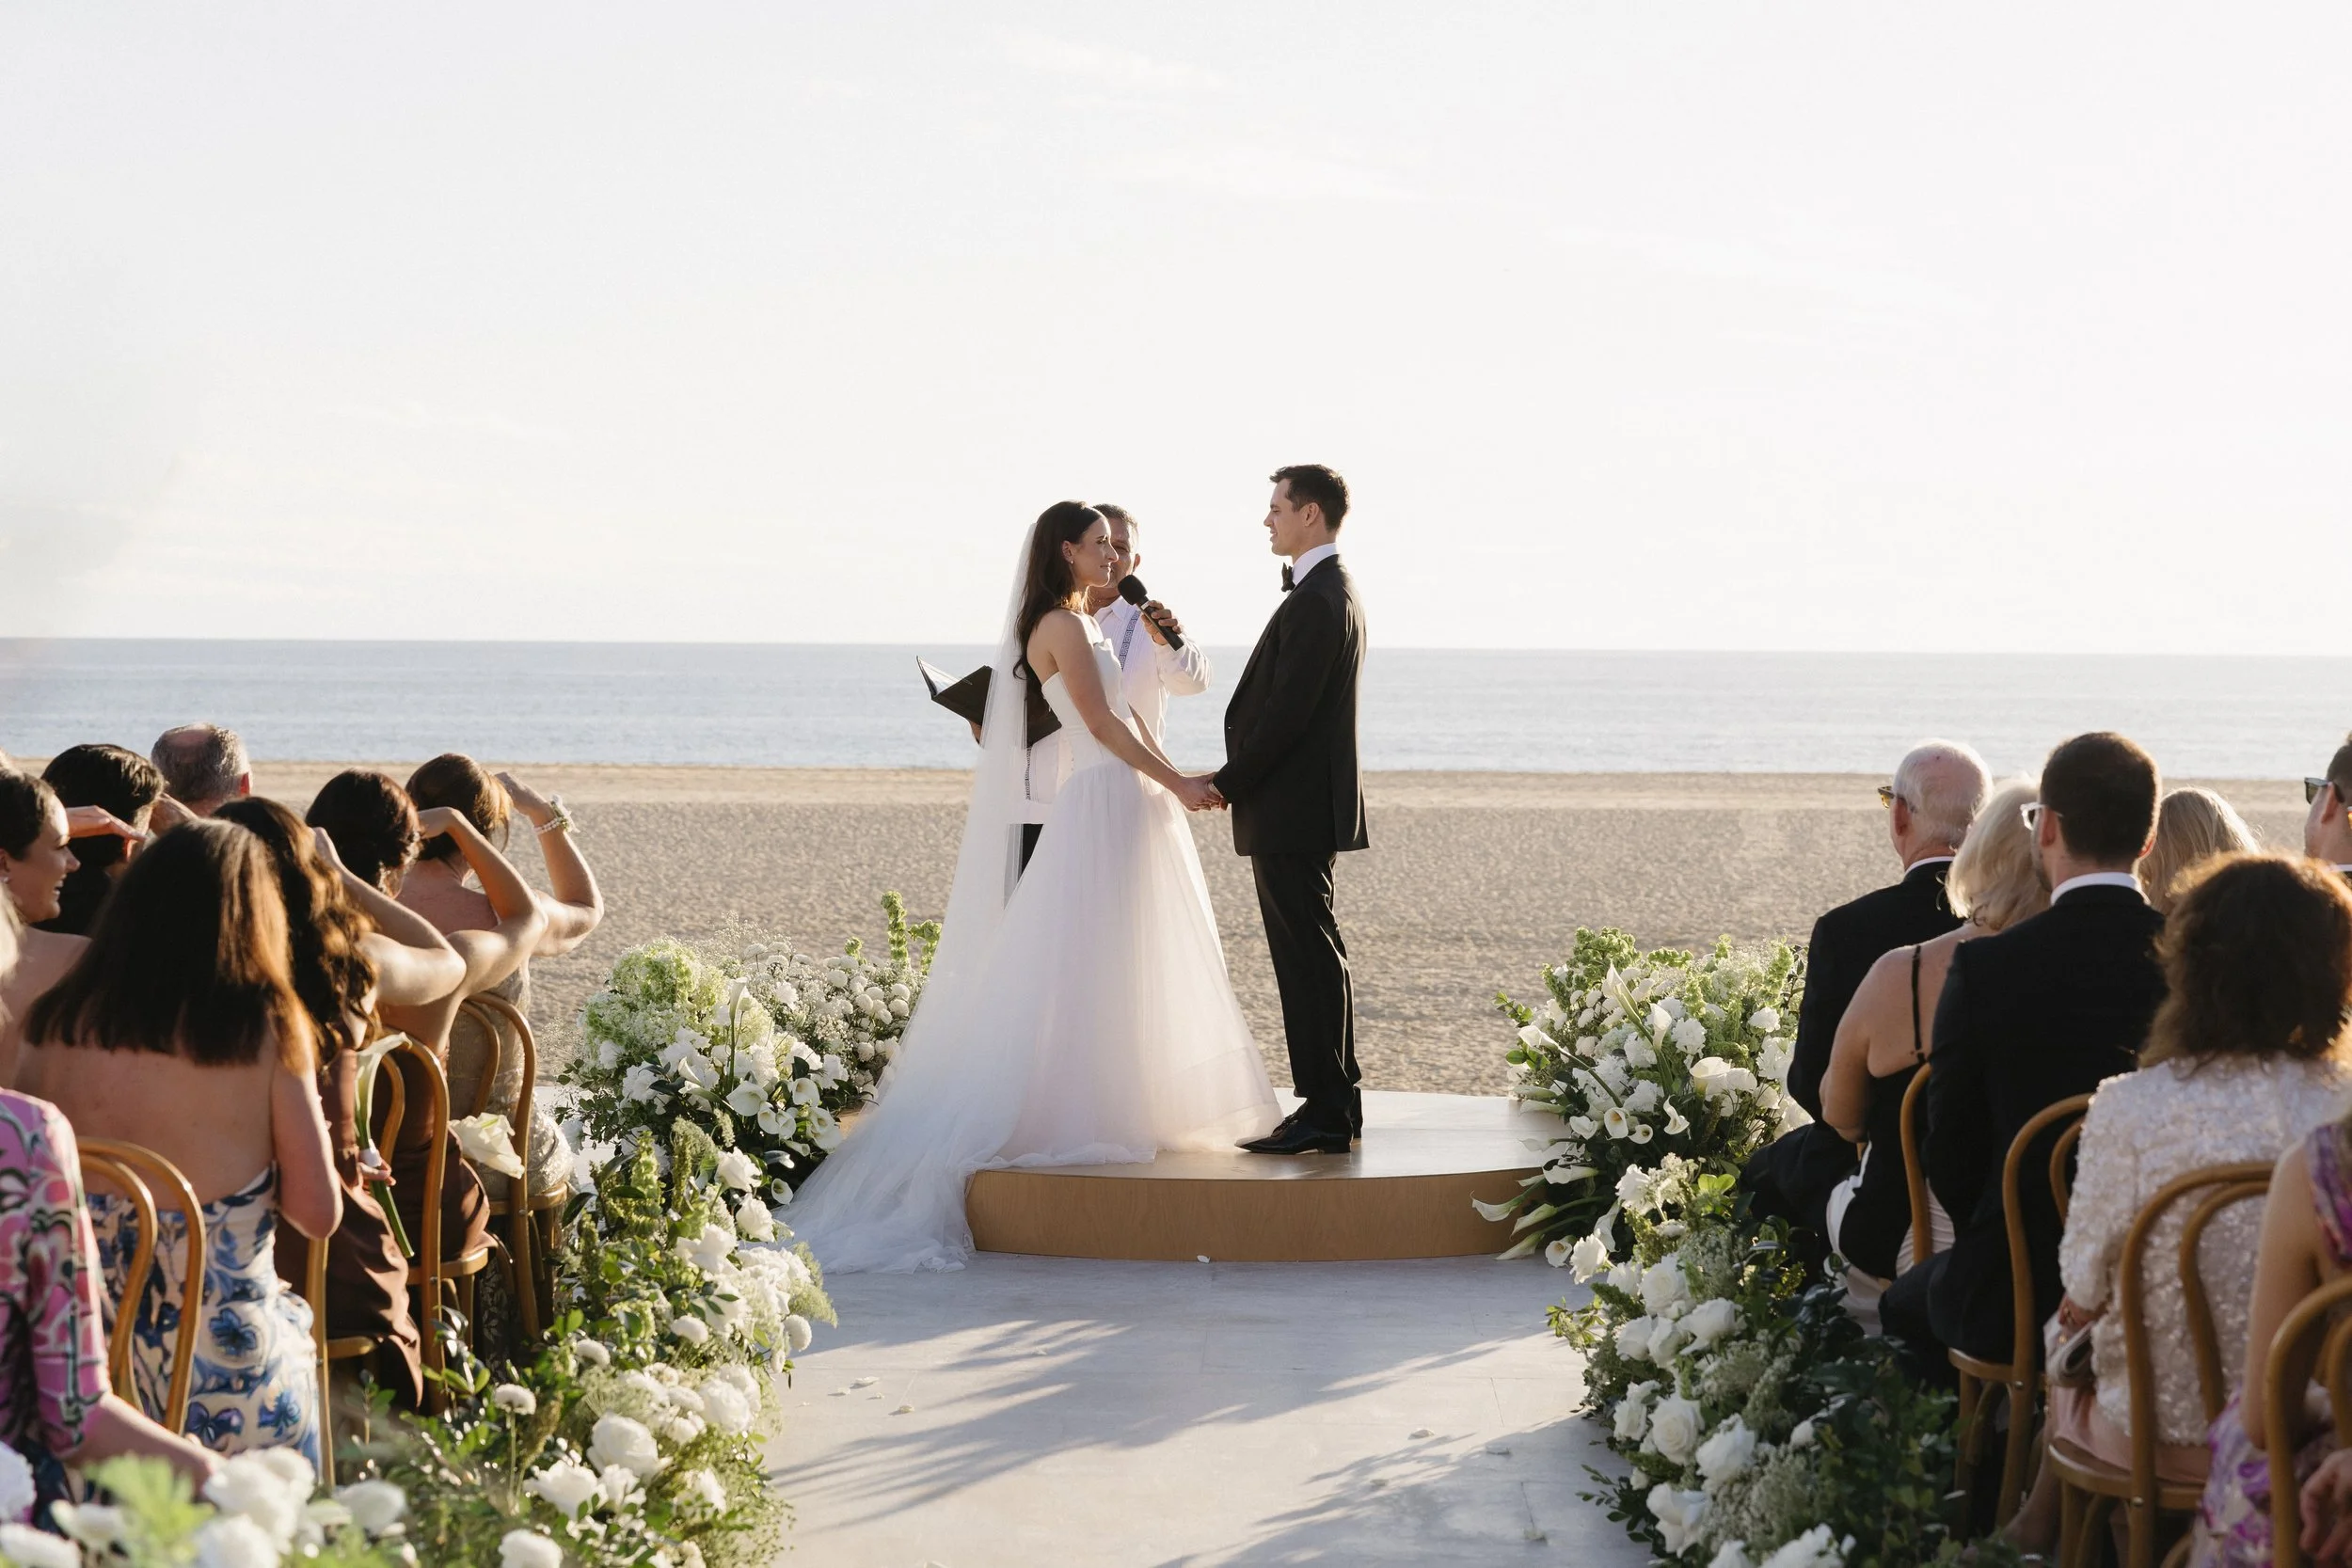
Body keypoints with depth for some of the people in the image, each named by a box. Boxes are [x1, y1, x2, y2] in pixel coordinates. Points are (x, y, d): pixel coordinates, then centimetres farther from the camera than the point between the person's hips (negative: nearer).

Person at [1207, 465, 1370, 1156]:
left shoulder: (1317, 602, -17)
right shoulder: (1331, 592, 17)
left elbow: (1286, 712, -20)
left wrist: (1227, 784, -14)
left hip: (1291, 812, -11)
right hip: (1305, 808, 11)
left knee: (1308, 959, -7)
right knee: (1314, 957, 13)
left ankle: (1324, 1112, -5)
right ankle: (1334, 1105, 18)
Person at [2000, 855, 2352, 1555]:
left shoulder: (2128, 1109, -22)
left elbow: (2084, 1289, -10)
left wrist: (2083, 1297, 12)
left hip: (2166, 1432, -3)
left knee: (2065, 1332, 33)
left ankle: (2041, 1526, 55)